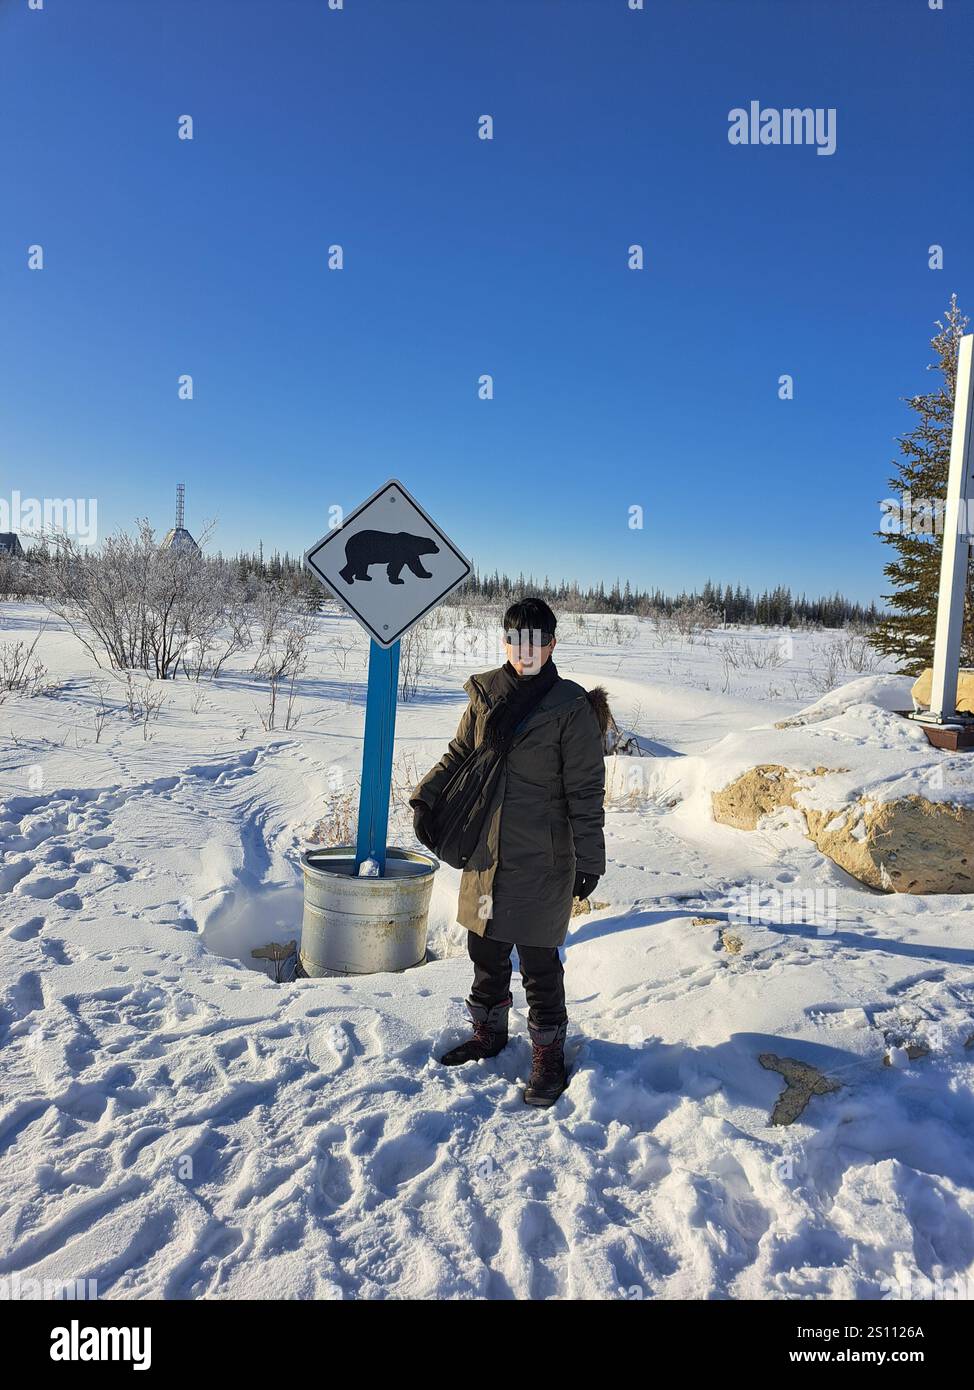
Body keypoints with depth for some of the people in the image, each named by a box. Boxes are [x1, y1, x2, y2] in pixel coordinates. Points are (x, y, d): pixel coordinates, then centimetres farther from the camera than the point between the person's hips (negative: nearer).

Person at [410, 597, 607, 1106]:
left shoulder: (571, 707, -10)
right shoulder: (486, 695, 3)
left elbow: (586, 790, -9)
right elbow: (458, 755, 14)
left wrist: (589, 858, -11)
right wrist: (426, 797, 0)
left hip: (540, 858, -5)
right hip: (485, 850, 5)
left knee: (538, 959, 3)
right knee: (485, 949, 18)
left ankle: (548, 1053, 23)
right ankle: (489, 1030, 40)